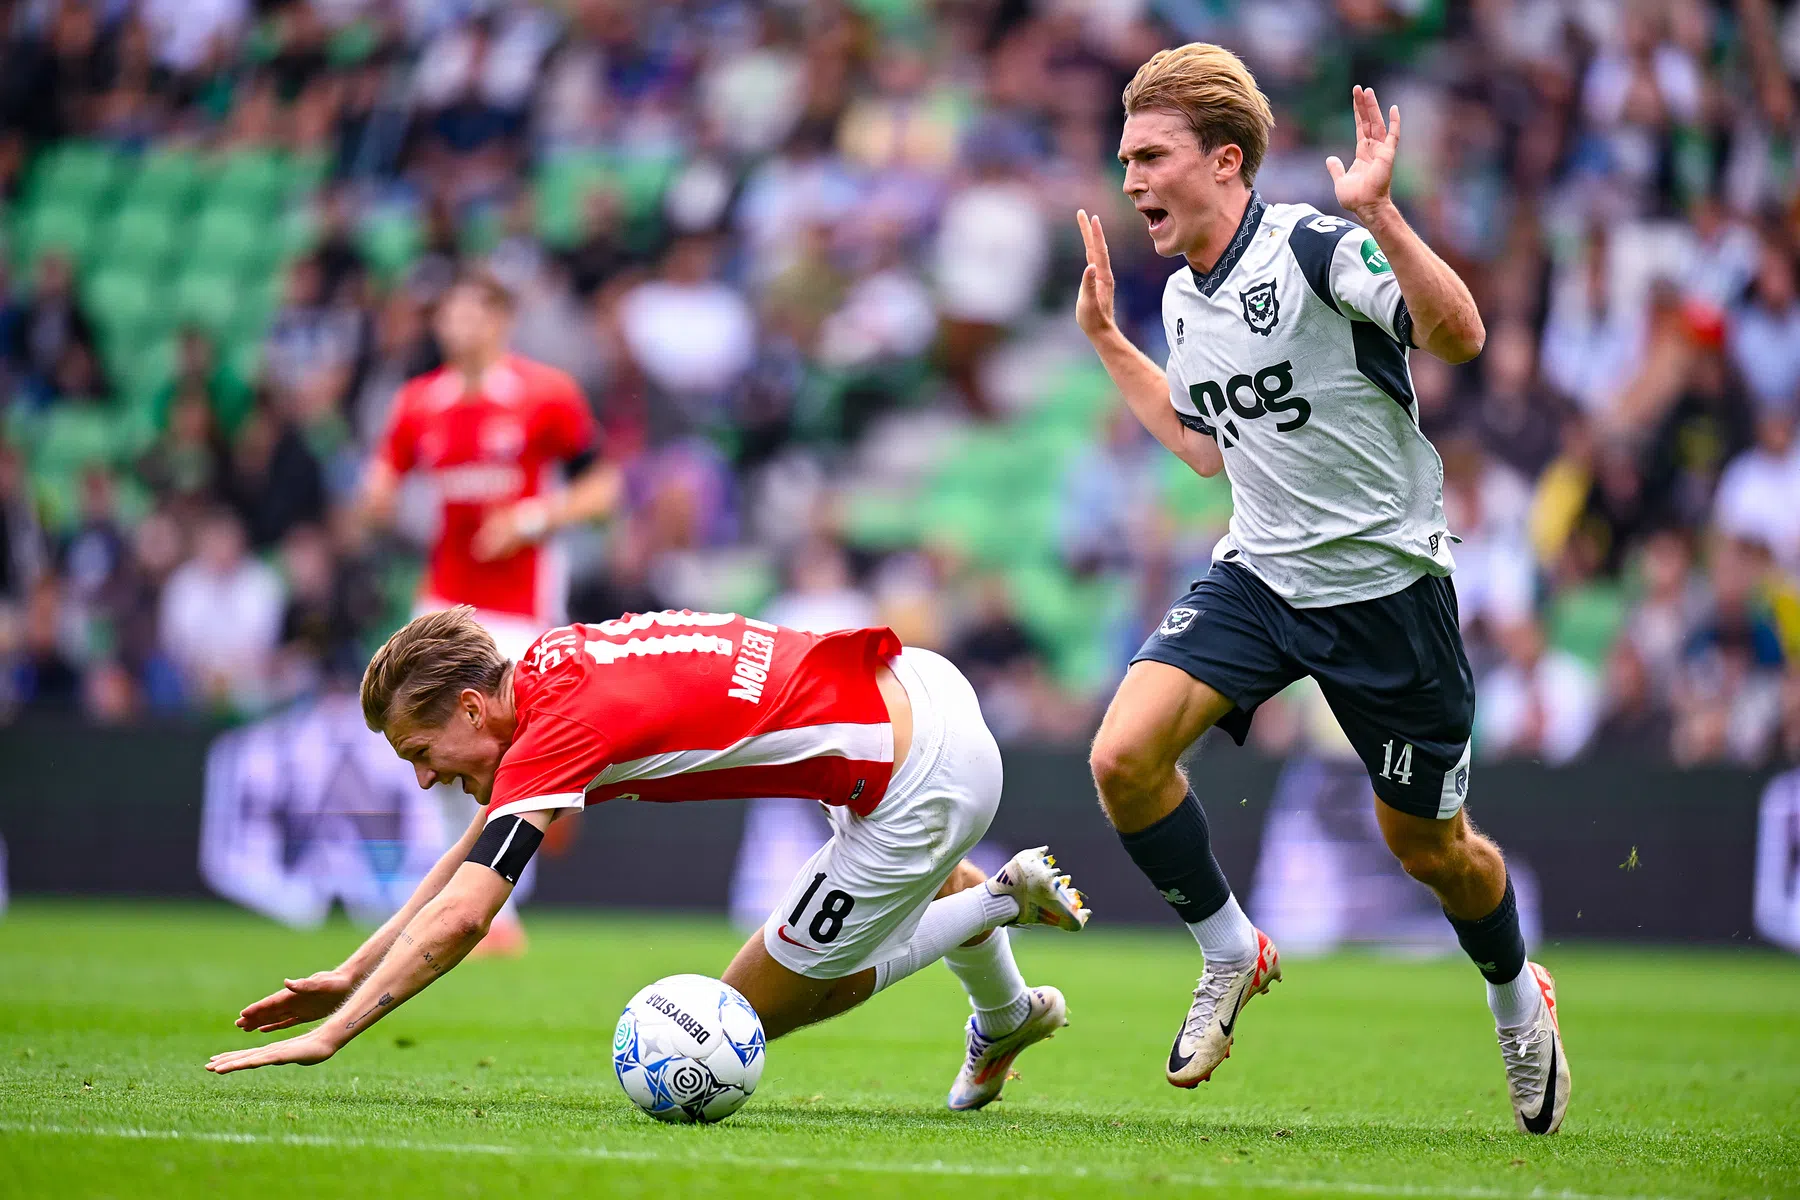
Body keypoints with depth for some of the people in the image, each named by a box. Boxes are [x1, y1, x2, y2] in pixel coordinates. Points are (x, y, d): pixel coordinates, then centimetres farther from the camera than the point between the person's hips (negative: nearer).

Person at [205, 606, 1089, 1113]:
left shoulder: (562, 729, -21)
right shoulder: (551, 663, 6)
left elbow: (460, 917, -28)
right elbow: (469, 857, 15)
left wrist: (329, 1035, -27)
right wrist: (349, 975, 12)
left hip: (919, 784, -9)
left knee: (750, 1010, 6)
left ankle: (1004, 899, 7)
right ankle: (1007, 1014, 60)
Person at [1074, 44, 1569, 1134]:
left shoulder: (1316, 245, -17)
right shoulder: (1184, 298, 6)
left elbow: (1458, 337, -29)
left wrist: (1378, 213, -38)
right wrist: (1108, 341, 19)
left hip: (1386, 583, -6)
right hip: (1261, 574, 6)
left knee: (1426, 843, 7)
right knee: (1124, 757, -17)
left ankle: (1520, 1003, 38)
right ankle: (1232, 954, 6)